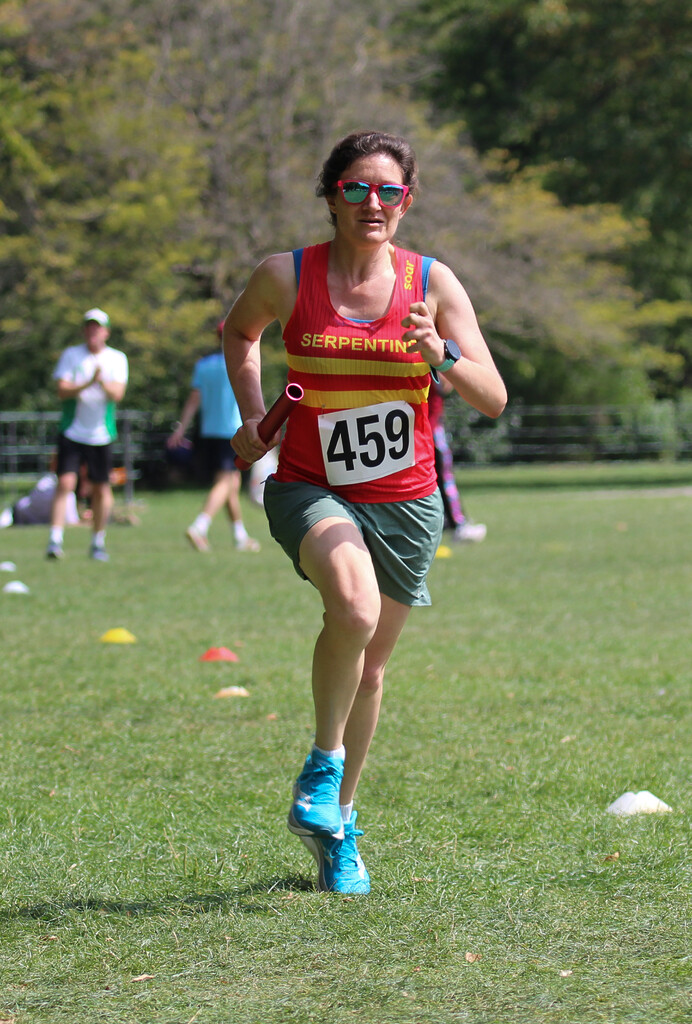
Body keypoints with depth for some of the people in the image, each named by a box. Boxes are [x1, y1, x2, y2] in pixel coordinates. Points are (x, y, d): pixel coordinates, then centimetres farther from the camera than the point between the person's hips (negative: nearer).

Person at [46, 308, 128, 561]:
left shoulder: (117, 359, 4)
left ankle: (98, 543, 19)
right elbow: (62, 391, -9)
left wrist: (103, 382, -29)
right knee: (65, 483, -14)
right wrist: (88, 384, -24)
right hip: (72, 433, -1)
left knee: (102, 489, 5)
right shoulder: (71, 355, 1)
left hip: (101, 434, 1)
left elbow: (118, 394, -8)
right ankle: (55, 541, -15)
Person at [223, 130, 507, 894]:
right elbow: (238, 331, 16)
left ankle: (335, 822, 34)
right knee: (354, 607, -32)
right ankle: (323, 763, -9)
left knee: (368, 667, 12)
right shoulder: (286, 277, -7)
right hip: (310, 487, -2)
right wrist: (252, 416, 5)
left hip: (404, 500, 2)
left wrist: (442, 355, -24)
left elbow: (493, 400, -6)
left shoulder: (433, 284, -5)